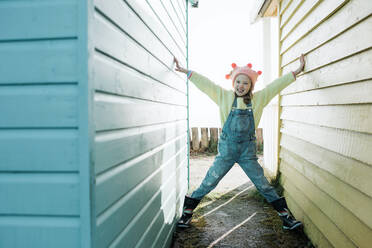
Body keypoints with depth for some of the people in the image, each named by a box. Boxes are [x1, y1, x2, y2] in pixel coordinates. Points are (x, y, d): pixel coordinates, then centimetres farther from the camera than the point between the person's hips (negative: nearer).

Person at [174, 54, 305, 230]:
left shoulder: (258, 99, 2)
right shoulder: (225, 97, -1)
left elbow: (277, 85, 6)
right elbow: (206, 84, -1)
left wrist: (296, 72, 8)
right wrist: (186, 71, -3)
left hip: (248, 152, 1)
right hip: (226, 150, -1)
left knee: (263, 185, 7)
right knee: (208, 184, 3)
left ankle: (285, 215, 21)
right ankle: (187, 212, 18)